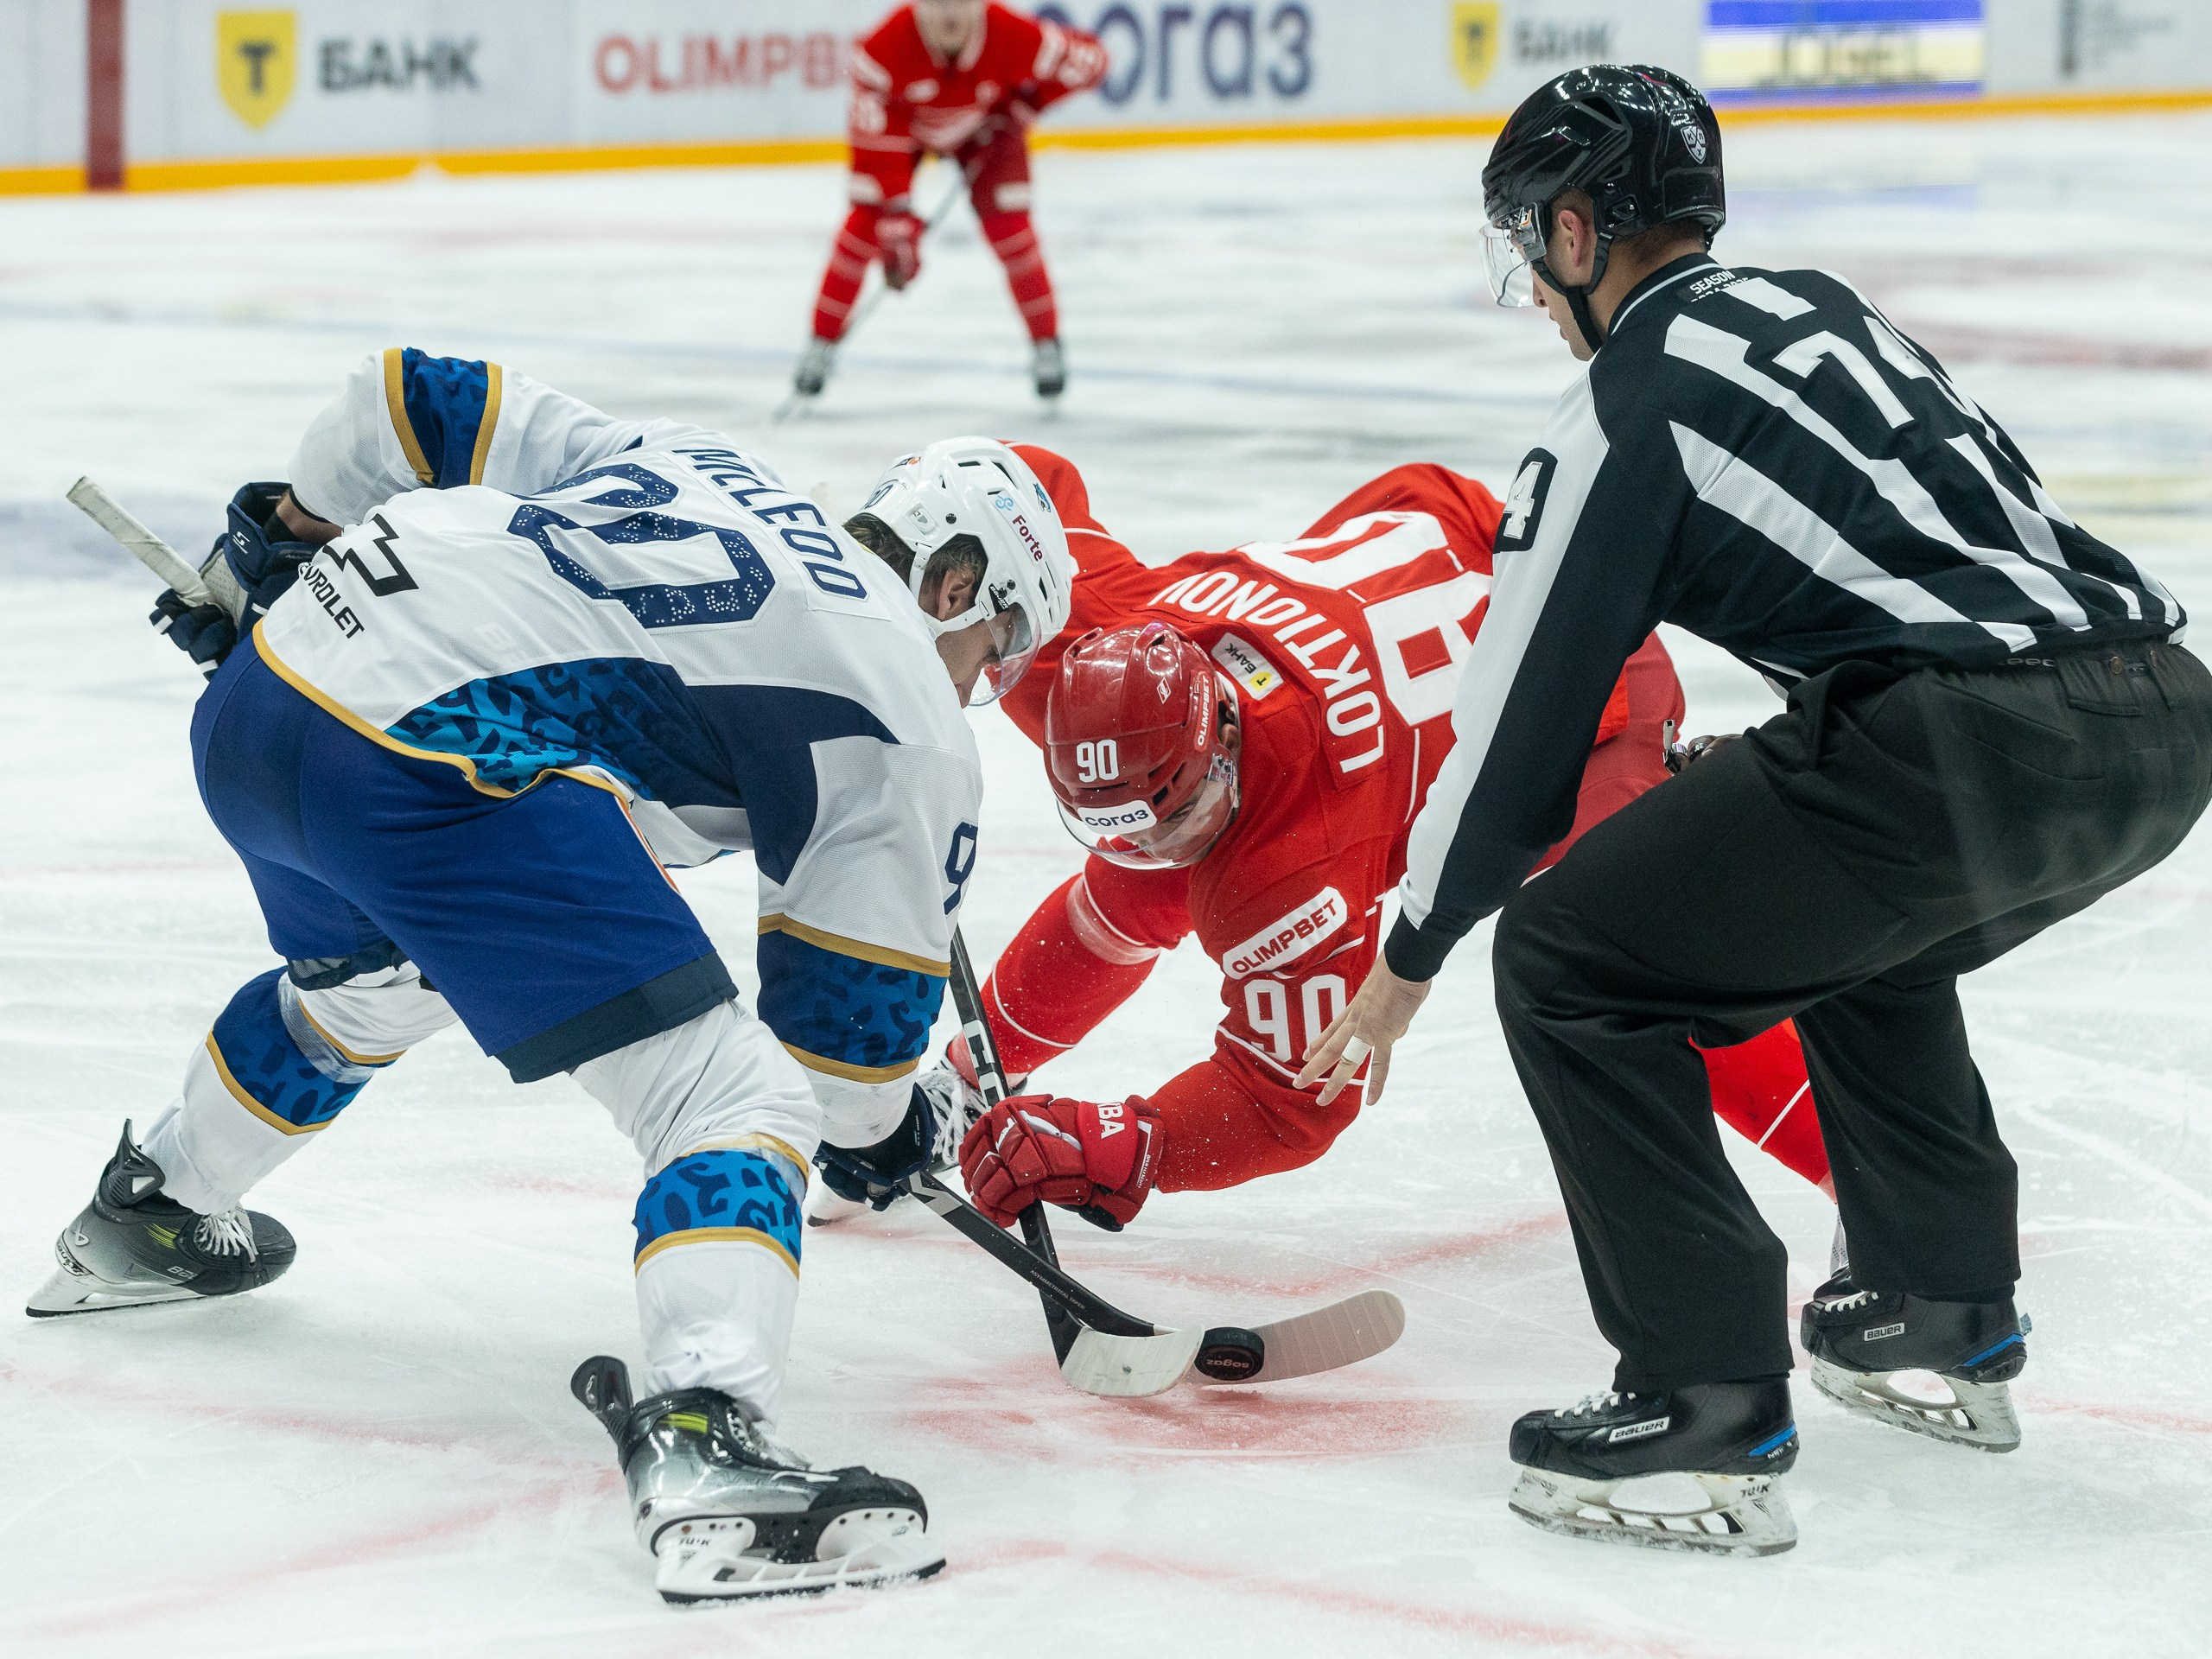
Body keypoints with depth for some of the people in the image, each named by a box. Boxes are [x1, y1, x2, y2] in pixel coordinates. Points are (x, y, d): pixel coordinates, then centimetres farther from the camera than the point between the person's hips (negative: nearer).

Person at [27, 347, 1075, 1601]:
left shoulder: (682, 461, 26)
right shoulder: (915, 731, 9)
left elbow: (423, 398, 27)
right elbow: (846, 1023, 8)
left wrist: (285, 534, 38)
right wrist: (888, 1126, 29)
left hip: (256, 695, 9)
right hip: (434, 771, -9)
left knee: (364, 980, 40)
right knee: (733, 1101, -7)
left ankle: (145, 1222, 61)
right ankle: (704, 1443, -30)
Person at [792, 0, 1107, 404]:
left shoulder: (1013, 35, -37)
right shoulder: (886, 46, -39)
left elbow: (1089, 58, -22)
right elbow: (876, 141, -35)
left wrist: (1028, 103, -23)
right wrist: (898, 218, -38)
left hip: (984, 126, 1)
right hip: (903, 123, -1)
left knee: (1008, 226, -13)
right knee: (866, 221, -13)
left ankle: (1047, 345, 5)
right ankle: (822, 344, 1)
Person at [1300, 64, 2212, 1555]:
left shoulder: (1625, 408, 3)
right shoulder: (1822, 312, 25)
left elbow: (1525, 712, 7)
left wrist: (1411, 958, 22)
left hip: (1970, 746, -8)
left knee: (1575, 962, 4)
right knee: (1860, 914, 36)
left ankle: (1710, 1410, 0)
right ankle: (1949, 1318, 39)